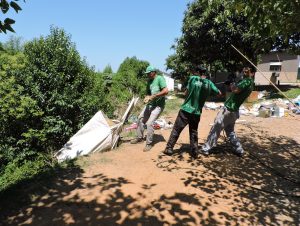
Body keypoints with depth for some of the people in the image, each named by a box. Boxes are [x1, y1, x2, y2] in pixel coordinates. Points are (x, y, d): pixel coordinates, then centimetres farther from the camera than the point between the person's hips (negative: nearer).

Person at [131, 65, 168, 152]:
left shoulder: (160, 78, -13)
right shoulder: (149, 81, 11)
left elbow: (166, 91, -25)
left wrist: (153, 96, -22)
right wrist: (146, 98, -7)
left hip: (158, 105, -9)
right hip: (150, 104, 9)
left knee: (149, 123, -18)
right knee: (140, 118, 13)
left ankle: (149, 143, -3)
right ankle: (139, 137, 30)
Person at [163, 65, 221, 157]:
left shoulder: (192, 78, -3)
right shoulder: (209, 83, 4)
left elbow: (186, 93, 1)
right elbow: (219, 93, 17)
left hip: (186, 110, -3)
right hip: (197, 113, 3)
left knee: (176, 130, 5)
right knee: (194, 132, 18)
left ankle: (169, 149, 7)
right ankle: (194, 151, 21)